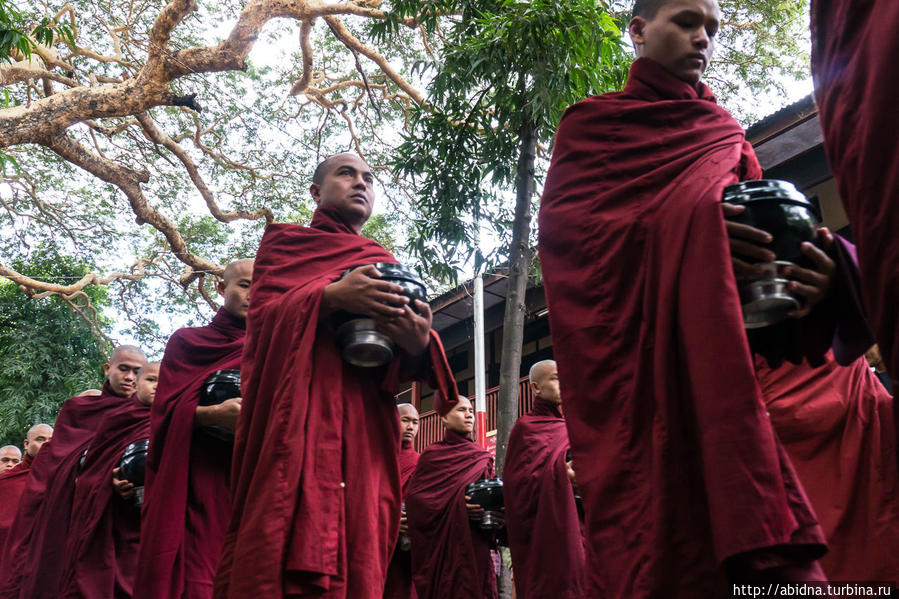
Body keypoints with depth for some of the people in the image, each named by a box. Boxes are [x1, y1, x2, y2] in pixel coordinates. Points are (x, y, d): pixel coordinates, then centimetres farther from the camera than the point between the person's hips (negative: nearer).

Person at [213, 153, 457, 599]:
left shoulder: (386, 264, 25)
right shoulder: (286, 241, 18)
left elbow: (399, 370, 14)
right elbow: (261, 314, -1)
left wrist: (419, 344, -11)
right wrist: (330, 297, -18)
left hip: (366, 426, 3)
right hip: (296, 409, -3)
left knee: (359, 552, -5)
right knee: (287, 547, -16)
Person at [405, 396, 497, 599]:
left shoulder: (483, 458, 15)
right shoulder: (431, 454, 6)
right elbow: (413, 498, -3)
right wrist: (452, 504, -15)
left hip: (474, 545, 3)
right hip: (440, 545, -2)